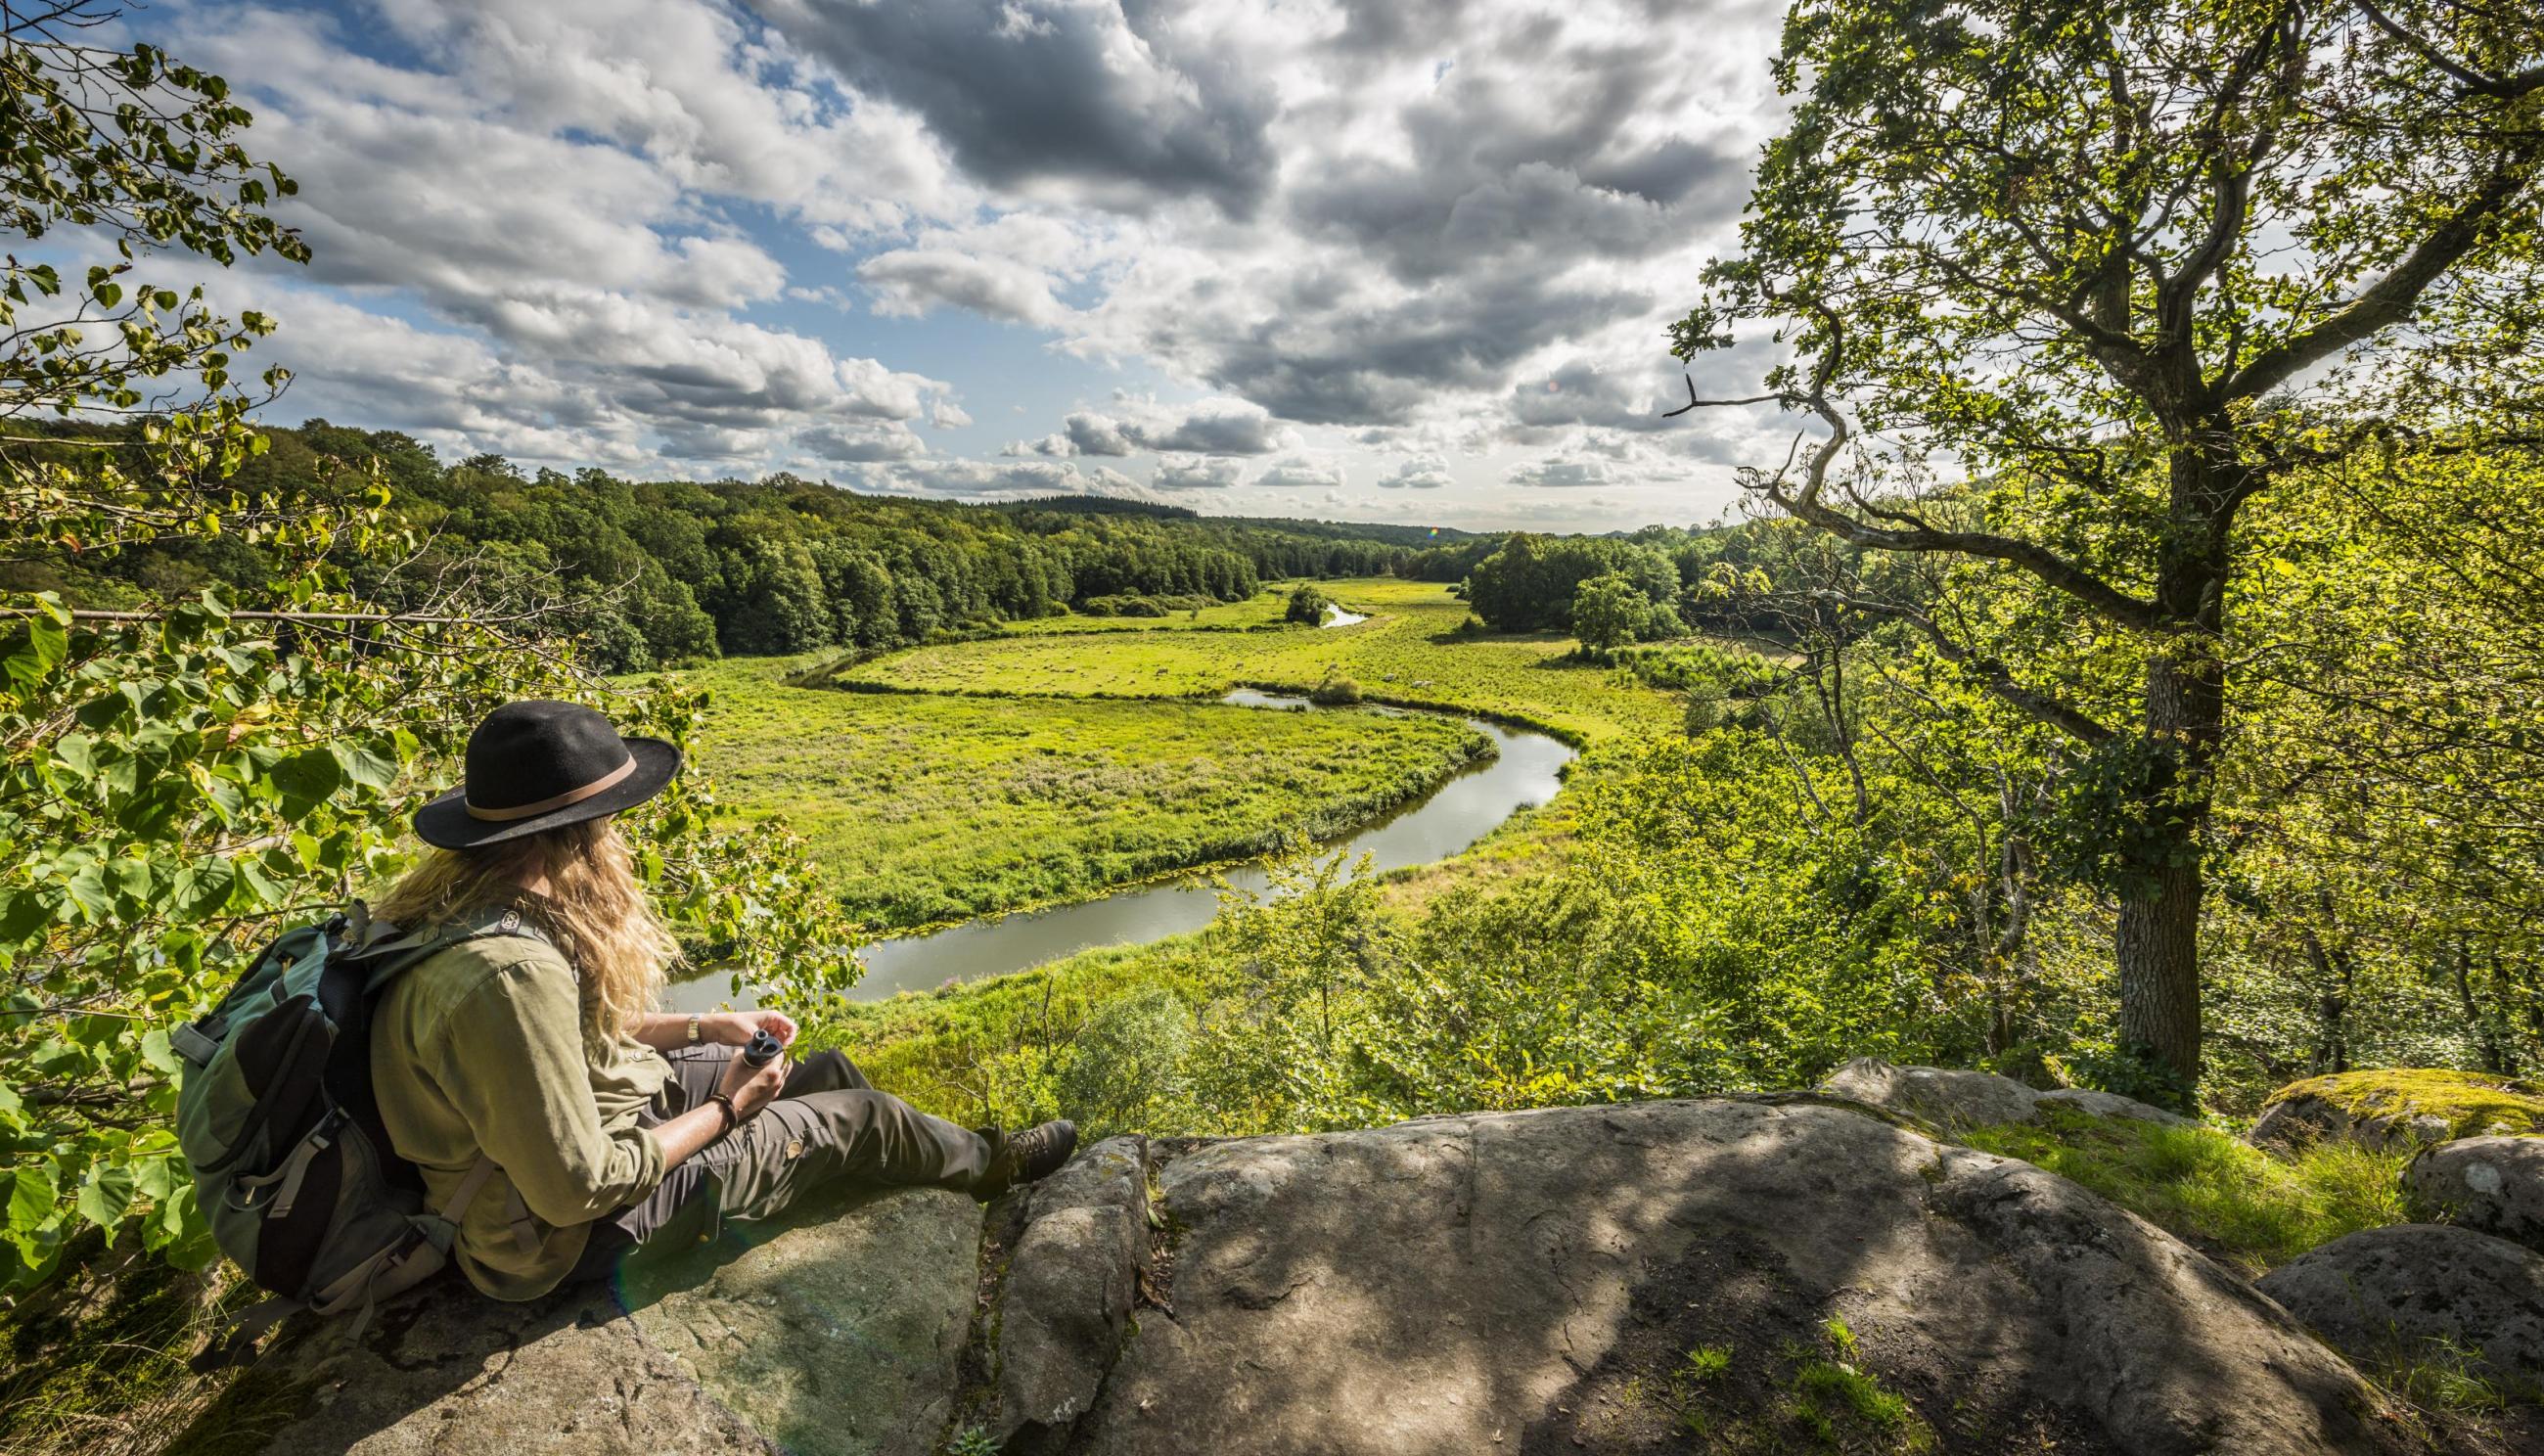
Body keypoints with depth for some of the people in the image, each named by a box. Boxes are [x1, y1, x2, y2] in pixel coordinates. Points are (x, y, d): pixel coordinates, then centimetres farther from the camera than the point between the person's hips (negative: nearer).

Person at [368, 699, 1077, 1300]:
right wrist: (726, 1110, -17)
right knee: (856, 1116, 1)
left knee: (826, 1069, 14)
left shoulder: (465, 901, -6)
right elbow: (579, 1189, -32)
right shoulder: (509, 975, -39)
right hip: (578, 1228, -9)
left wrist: (706, 1027, 4)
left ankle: (955, 1159, 38)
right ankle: (987, 1164, 31)